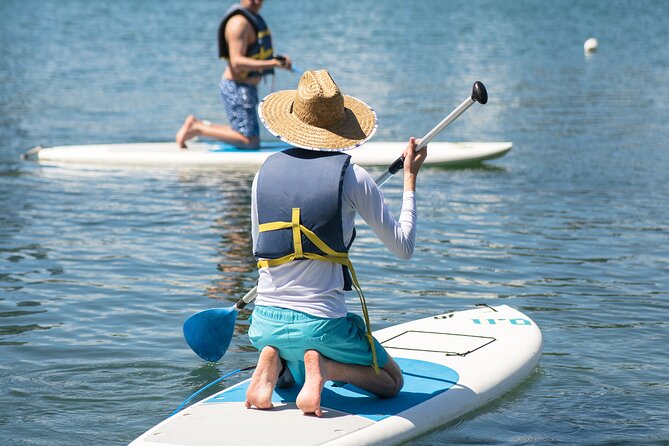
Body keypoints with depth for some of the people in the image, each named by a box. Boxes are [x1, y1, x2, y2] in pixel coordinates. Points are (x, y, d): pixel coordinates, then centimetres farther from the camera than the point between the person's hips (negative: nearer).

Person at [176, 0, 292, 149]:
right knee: (250, 141, -14)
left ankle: (199, 125, 18)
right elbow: (237, 62, -27)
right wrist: (271, 63, -35)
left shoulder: (251, 18, 14)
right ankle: (197, 128, -5)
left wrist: (278, 59, 9)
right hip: (237, 88, -10)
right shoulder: (239, 22, -19)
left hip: (247, 88, 10)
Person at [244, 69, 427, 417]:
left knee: (296, 376, 37)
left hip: (265, 322, 4)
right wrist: (410, 180, 9)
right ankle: (324, 366, -10)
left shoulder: (266, 171, 3)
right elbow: (404, 248, 0)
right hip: (321, 322, -4)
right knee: (391, 381, 20)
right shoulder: (351, 176, -9)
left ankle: (273, 365, -1)